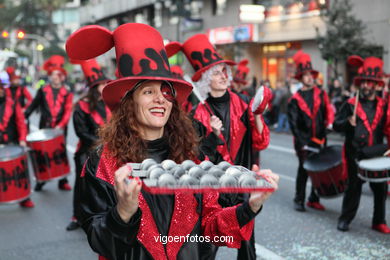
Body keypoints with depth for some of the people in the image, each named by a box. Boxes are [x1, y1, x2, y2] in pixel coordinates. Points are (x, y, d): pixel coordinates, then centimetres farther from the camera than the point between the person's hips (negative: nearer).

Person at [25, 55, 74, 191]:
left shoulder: (67, 93, 4)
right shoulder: (43, 91, 8)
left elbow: (67, 112, -5)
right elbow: (33, 106, 5)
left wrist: (60, 125, -19)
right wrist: (23, 116, -10)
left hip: (60, 129, -1)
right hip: (44, 128, 1)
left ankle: (63, 181, 12)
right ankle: (41, 180, 15)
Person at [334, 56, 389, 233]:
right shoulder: (350, 104, 2)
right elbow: (336, 125, 0)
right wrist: (348, 122, -20)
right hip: (356, 155, -3)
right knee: (354, 188, 2)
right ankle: (345, 220, 16)